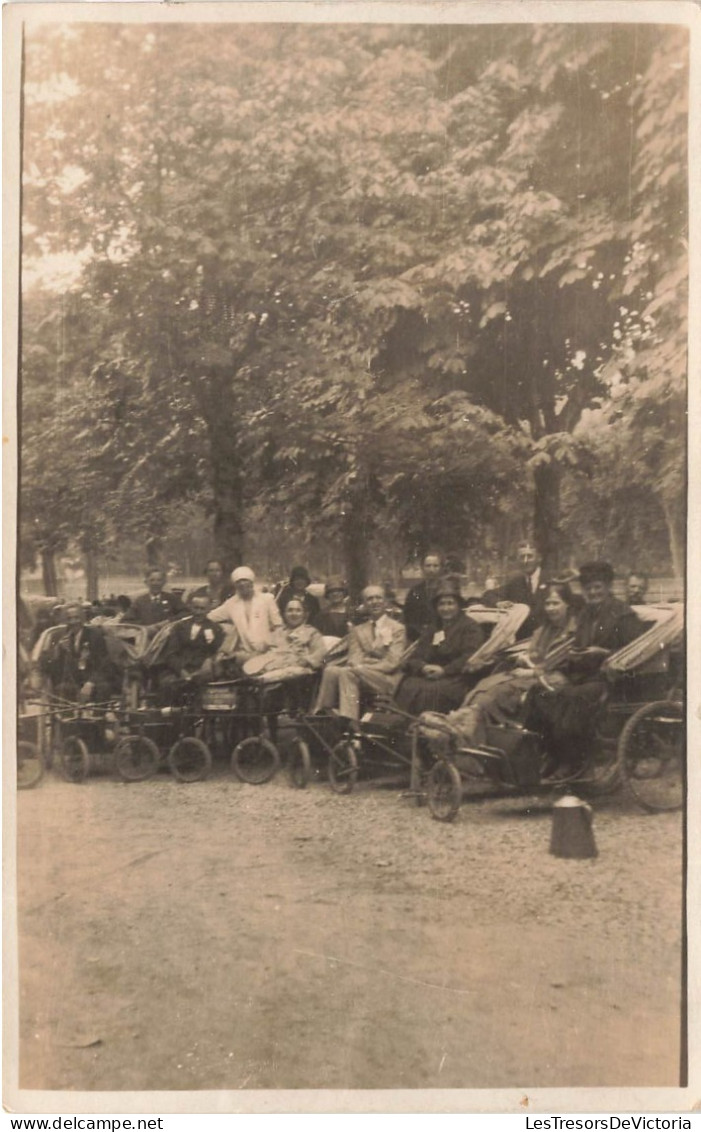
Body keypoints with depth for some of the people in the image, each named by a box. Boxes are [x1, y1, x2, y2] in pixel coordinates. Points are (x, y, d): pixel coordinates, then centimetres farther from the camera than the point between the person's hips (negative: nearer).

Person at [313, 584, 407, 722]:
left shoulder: (397, 629, 9)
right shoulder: (357, 630, 23)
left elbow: (393, 662, -3)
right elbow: (353, 659, 9)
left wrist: (362, 668, -15)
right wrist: (356, 666, -17)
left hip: (387, 679, -4)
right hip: (357, 673, 4)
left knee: (347, 672, -32)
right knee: (331, 670, -26)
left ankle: (347, 720, -40)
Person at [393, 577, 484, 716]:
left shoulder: (470, 627, 9)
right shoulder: (430, 630, 28)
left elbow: (470, 658, -6)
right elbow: (414, 658, 18)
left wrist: (444, 670, -14)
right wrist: (423, 667, -6)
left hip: (454, 679, -5)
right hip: (427, 675, 5)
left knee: (431, 691, -35)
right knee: (409, 687, -28)